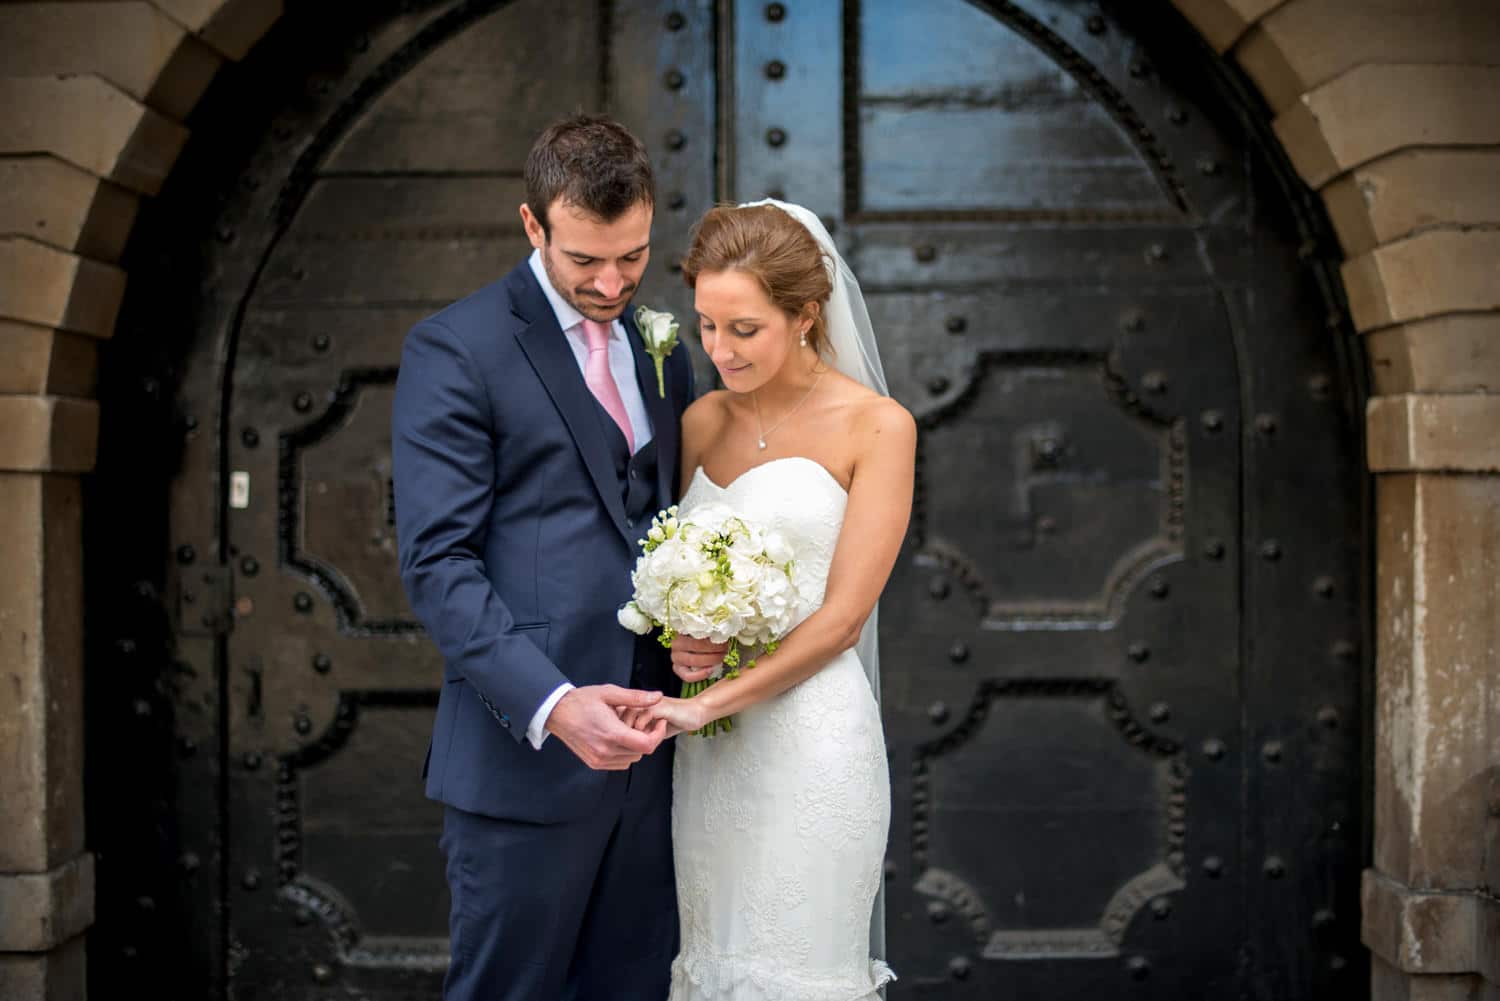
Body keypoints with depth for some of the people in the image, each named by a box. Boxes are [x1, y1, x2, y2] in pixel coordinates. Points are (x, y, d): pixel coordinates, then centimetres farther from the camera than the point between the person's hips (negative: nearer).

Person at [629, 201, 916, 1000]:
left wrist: (710, 702, -15)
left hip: (810, 738, -5)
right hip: (708, 747, 5)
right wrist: (678, 640, -6)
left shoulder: (875, 426, -7)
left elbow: (842, 616, -10)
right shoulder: (703, 421, 8)